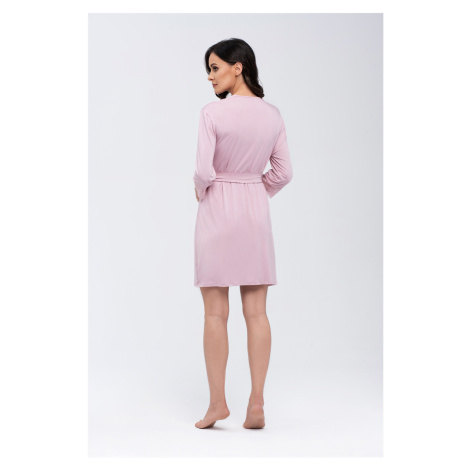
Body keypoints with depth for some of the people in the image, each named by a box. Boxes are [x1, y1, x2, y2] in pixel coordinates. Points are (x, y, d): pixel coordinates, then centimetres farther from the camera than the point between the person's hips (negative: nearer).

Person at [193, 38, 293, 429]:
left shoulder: (213, 112, -12)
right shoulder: (273, 114, 3)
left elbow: (204, 170, -18)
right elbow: (283, 172, 5)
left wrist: (201, 190, 3)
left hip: (218, 208, -4)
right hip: (256, 211, 4)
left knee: (216, 313, 5)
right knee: (256, 312, 6)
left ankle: (218, 402, 9)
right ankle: (257, 404, 7)